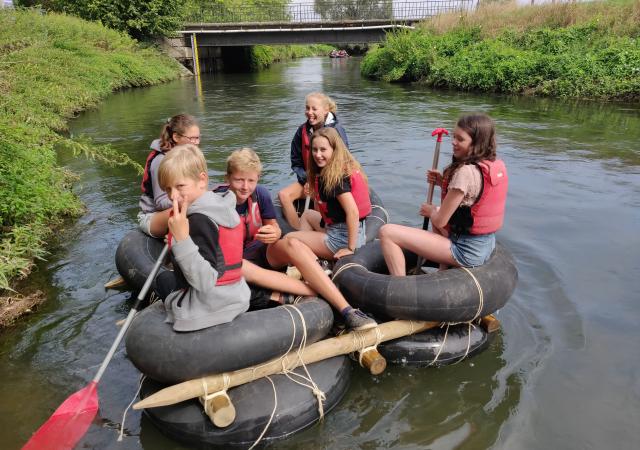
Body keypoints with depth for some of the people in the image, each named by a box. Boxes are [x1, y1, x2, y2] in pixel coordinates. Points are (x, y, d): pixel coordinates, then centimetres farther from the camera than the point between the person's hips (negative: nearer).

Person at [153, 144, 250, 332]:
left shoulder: (199, 220, -25)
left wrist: (181, 238, -34)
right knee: (170, 276, 33)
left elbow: (205, 283, -29)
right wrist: (180, 242, 13)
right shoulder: (226, 207, 1)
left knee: (163, 279, 24)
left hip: (209, 308, -7)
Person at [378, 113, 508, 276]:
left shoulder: (466, 171, -23)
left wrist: (431, 211, 4)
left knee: (386, 232, -15)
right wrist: (445, 183, 6)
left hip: (466, 251, -9)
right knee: (436, 213, 38)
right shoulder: (497, 165, 4)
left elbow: (440, 221, -19)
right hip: (487, 245, 10)